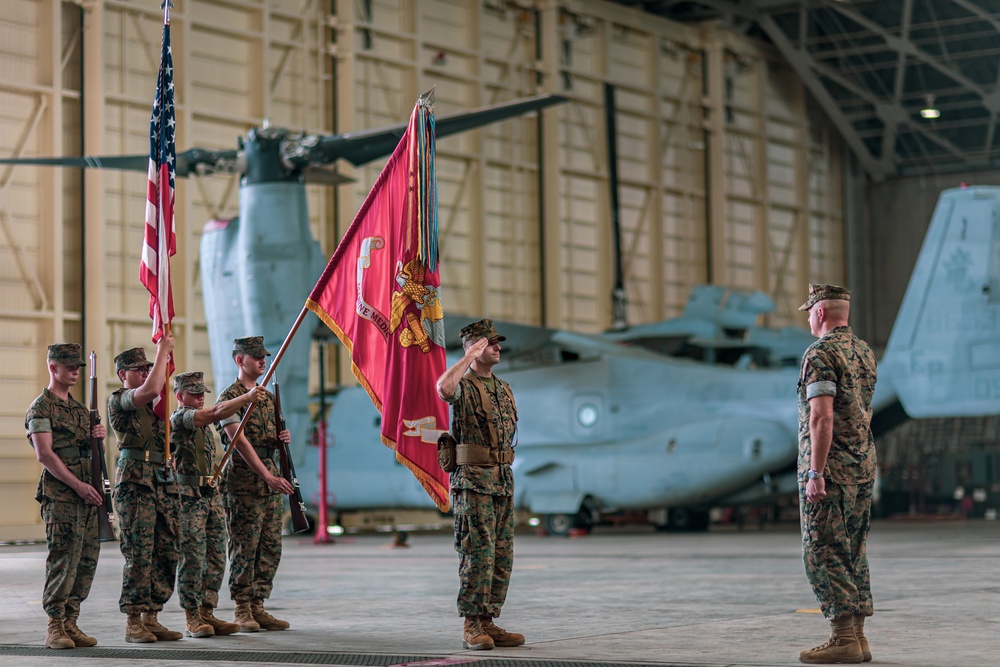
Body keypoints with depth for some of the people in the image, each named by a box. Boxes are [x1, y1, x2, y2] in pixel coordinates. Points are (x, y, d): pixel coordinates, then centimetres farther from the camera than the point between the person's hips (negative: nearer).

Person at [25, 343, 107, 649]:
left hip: (87, 492, 8)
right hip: (60, 494, -8)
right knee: (62, 558, -9)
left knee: (87, 559, 5)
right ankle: (55, 627, -5)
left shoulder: (79, 408, 20)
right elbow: (45, 454, -13)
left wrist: (98, 436, 3)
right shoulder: (41, 407, -4)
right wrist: (77, 485, -17)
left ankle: (70, 622, 12)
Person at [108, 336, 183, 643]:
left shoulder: (152, 404, 23)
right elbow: (150, 389, -20)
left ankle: (151, 618, 13)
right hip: (135, 482, -8)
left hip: (164, 482, 8)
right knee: (139, 554, -8)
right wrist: (163, 351, -13)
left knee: (166, 553, 6)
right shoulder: (119, 400, -5)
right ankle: (133, 622, -3)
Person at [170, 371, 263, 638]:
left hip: (211, 494, 9)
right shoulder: (180, 418, -9)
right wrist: (247, 397, -32)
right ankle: (192, 619, 0)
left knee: (216, 558, 6)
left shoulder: (201, 420, 20)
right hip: (189, 495, -9)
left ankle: (207, 613, 11)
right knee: (192, 558, -5)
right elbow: (216, 413, -25)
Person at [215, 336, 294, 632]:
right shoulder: (230, 397, -7)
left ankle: (258, 607, 12)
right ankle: (243, 611, 2)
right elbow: (239, 441, -16)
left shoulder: (268, 397, 17)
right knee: (244, 549, -4)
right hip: (244, 481, -7)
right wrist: (267, 477, -23)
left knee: (271, 549, 6)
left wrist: (283, 438, 1)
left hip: (272, 479, 7)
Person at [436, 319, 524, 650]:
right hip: (474, 481, -8)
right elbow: (443, 388, -32)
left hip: (503, 481, 8)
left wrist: (507, 477, 19)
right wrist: (469, 357, -20)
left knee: (502, 557, 7)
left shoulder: (504, 388, 17)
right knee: (477, 554, -9)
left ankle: (488, 622, 13)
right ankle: (472, 627, -4)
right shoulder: (464, 385, -6)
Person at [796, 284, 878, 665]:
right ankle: (857, 636, 12)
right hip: (863, 468, 8)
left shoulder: (821, 353, -13)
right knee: (853, 554, 11)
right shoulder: (864, 352, 14)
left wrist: (816, 472, -21)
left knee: (823, 553, -5)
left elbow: (822, 417, -21)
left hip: (829, 469, -8)